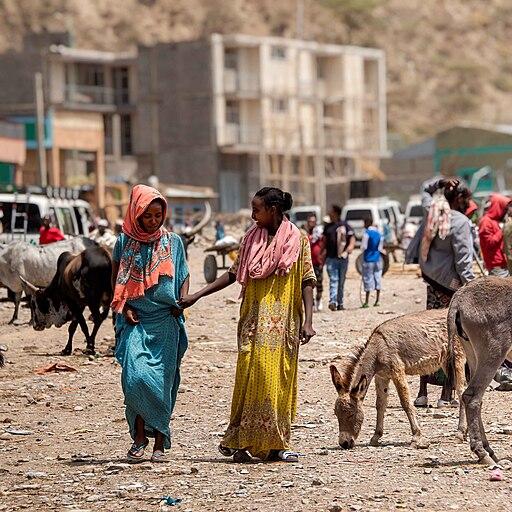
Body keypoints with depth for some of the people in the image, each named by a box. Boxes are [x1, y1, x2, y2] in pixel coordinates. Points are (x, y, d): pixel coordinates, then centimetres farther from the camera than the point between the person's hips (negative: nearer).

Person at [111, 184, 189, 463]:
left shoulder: (173, 242, 7)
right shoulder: (125, 242, 5)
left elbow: (184, 276, 14)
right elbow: (115, 280, 12)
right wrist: (124, 307, -2)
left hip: (165, 321, 0)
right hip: (135, 320, 0)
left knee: (162, 379, -4)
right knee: (135, 375, -16)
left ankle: (160, 441, 5)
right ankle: (139, 435, -2)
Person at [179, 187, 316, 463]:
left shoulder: (298, 240, 1)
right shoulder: (251, 239, 9)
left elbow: (307, 282, 0)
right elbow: (234, 274, 15)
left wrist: (307, 321, -9)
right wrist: (197, 295, 9)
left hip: (284, 322, -2)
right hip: (254, 321, 2)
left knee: (280, 380, -2)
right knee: (252, 377, -7)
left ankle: (275, 444, 3)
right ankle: (242, 442, -4)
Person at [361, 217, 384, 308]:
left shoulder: (367, 233, -11)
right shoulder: (379, 233, 6)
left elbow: (363, 247, -11)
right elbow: (380, 248, 8)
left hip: (368, 259, -5)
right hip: (378, 259, 5)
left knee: (368, 279, -2)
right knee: (377, 278, 10)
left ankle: (367, 302, -2)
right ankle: (377, 300, 11)